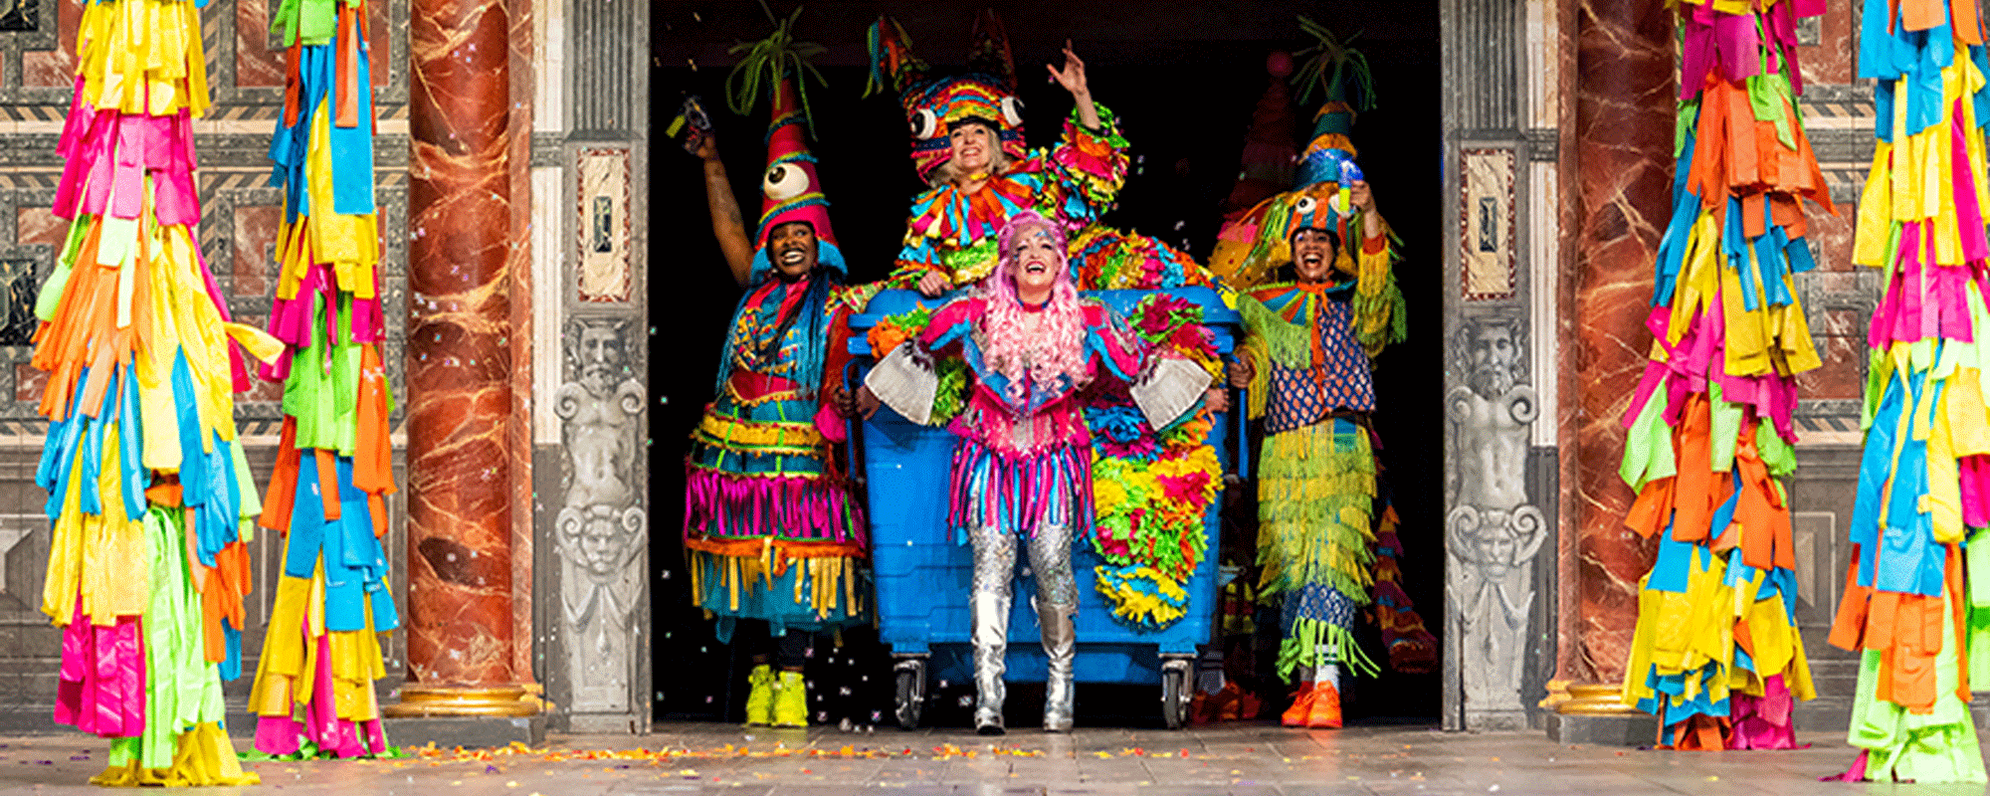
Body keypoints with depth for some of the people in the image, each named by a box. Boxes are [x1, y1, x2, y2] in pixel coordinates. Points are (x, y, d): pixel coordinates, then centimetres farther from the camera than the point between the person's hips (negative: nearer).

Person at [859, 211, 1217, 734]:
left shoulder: (1089, 322, -4)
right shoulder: (975, 315, -5)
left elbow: (1141, 371, 10)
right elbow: (921, 352, 14)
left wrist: (1202, 396, 16)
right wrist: (874, 391, 25)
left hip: (1055, 456, 0)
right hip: (990, 452, 0)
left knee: (1052, 564, -9)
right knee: (992, 565, -11)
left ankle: (1060, 691, 3)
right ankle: (988, 698, -16)